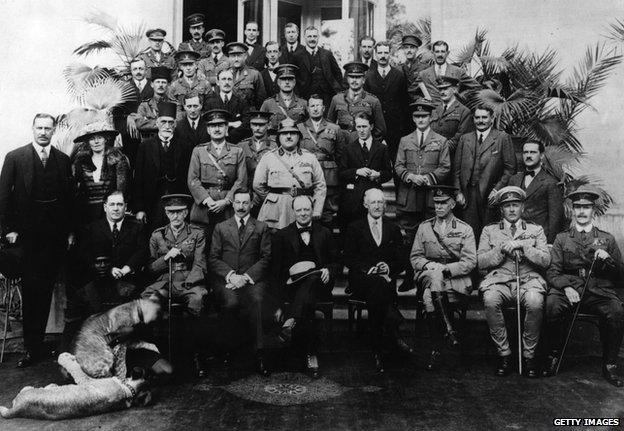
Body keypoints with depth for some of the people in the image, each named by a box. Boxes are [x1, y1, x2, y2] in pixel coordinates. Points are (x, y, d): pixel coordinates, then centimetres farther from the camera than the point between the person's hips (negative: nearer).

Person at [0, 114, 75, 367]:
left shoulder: (63, 161, 9)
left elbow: (70, 197, 9)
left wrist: (70, 231, 5)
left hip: (56, 235, 2)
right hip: (27, 233, -2)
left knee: (46, 290, 7)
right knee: (31, 291, 0)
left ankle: (37, 343, 19)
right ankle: (32, 348, 9)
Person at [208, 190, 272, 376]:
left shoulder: (262, 228, 16)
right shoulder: (220, 228, 18)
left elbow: (266, 258, 6)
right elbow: (213, 258, 9)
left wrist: (246, 276, -10)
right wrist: (231, 275, -9)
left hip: (252, 278, -1)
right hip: (225, 279, 1)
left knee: (254, 301, -33)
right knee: (230, 302, -32)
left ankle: (259, 355, -31)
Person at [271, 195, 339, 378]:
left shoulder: (324, 233, 20)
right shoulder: (282, 235, 15)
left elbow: (335, 261, 17)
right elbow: (275, 269, 10)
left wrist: (328, 270, -6)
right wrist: (288, 277, -10)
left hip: (318, 283, 1)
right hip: (293, 285, -1)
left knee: (312, 279, -39)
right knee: (308, 304, -36)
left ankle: (291, 321, -47)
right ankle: (311, 355, -37)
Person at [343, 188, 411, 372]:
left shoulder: (393, 228, 19)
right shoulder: (354, 228, 12)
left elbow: (401, 261, 12)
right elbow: (349, 259, 2)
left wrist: (389, 267, -10)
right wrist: (368, 268, -15)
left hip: (386, 279, 2)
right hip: (361, 280, -1)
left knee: (376, 294, -36)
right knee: (378, 284, -38)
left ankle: (377, 349, -34)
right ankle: (394, 333, -34)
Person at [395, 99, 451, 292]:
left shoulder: (441, 141, 9)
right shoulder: (404, 141, 14)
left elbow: (445, 168, 3)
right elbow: (398, 166, 9)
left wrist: (428, 178, -13)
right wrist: (410, 176, -10)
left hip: (431, 196, -2)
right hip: (408, 197, 2)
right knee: (408, 238, 4)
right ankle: (409, 277, 12)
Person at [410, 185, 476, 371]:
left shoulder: (465, 229, 8)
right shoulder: (424, 227, 16)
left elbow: (470, 262, -1)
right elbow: (415, 257, 13)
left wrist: (446, 269, -16)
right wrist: (428, 265, -9)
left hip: (456, 279, -2)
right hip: (428, 275, 2)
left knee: (429, 297, -33)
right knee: (435, 276, -36)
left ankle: (435, 348, -21)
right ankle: (448, 329, -31)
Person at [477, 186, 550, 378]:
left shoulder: (536, 230, 18)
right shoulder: (489, 231, 18)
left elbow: (546, 260, 5)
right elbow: (481, 262, 6)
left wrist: (523, 246, -8)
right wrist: (502, 249, -8)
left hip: (528, 279, 0)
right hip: (498, 280, 0)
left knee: (535, 302, -34)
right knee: (490, 301, -34)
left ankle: (529, 355, -14)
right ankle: (504, 354, -16)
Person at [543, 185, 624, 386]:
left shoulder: (607, 239, 19)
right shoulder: (562, 238, 17)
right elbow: (552, 272, 7)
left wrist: (608, 259, -5)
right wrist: (566, 287, -14)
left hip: (600, 291, 1)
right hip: (569, 290, 0)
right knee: (552, 306, -33)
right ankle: (554, 356, -12)